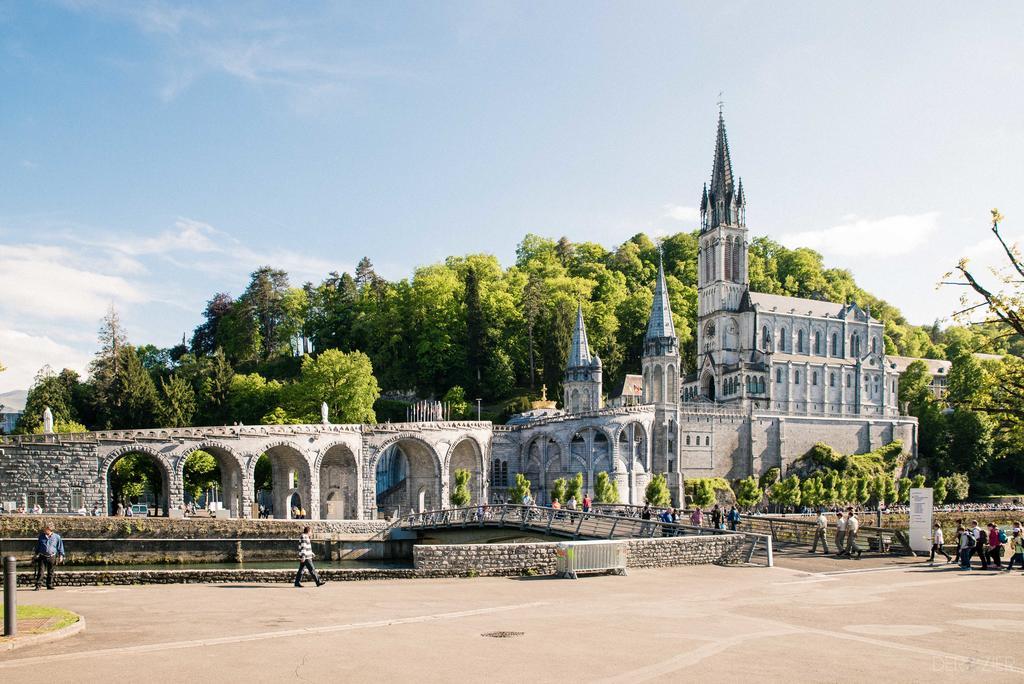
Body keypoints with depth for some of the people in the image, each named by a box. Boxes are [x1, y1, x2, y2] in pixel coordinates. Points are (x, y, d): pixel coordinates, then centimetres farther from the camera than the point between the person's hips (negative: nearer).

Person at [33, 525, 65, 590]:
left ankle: (49, 585, 17)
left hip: (52, 557, 0)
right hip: (42, 556, 0)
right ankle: (37, 586, -5)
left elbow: (60, 547, 8)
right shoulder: (41, 536, 7)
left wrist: (61, 555, 3)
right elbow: (37, 545, 19)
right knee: (40, 572, -8)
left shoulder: (57, 537, 1)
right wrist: (36, 554, 17)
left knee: (50, 572, 6)